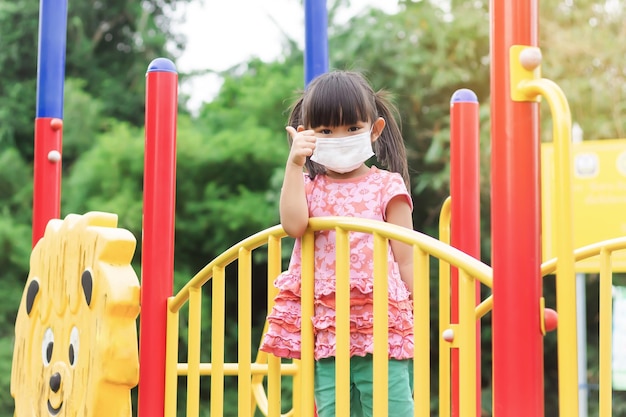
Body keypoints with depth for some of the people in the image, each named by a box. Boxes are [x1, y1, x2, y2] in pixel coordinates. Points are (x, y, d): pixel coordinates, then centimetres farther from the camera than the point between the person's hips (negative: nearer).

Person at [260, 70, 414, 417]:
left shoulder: (386, 186, 3)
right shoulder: (310, 186, 11)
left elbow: (406, 260, 2)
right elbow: (293, 225, -11)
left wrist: (419, 321, -2)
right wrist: (294, 164, -11)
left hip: (382, 327, -3)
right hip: (327, 334, 3)